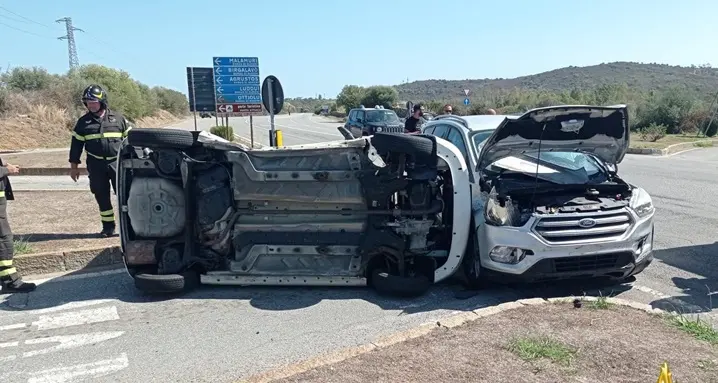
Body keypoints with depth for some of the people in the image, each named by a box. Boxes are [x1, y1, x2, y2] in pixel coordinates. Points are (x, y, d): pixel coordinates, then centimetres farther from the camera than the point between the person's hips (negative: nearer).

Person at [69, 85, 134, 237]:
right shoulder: (83, 122, 7)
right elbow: (76, 144, 10)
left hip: (117, 163, -2)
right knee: (102, 197, 6)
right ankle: (108, 226, 15)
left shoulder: (118, 118, 3)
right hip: (96, 165, 2)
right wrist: (74, 166, 7)